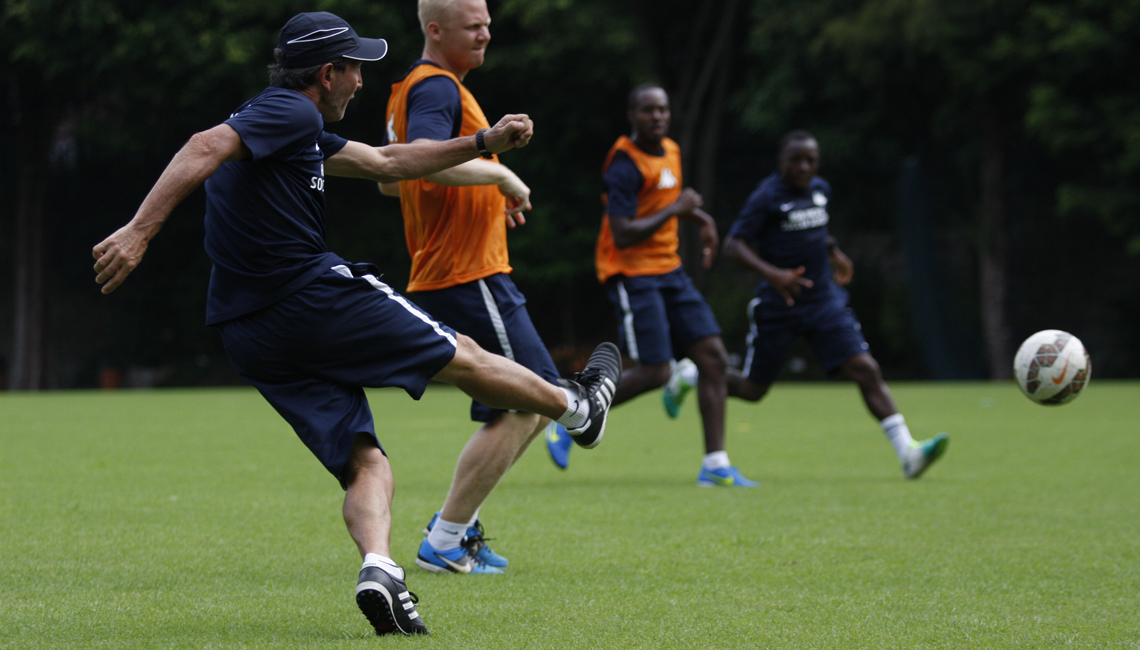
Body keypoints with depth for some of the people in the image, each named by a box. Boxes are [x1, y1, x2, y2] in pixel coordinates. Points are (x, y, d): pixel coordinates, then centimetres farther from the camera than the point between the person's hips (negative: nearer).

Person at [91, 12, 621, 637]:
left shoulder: (297, 128, 22)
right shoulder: (291, 112, -9)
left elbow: (386, 163, 32)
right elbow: (206, 148, -25)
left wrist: (486, 143, 34)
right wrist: (139, 231, -35)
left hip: (249, 337, 9)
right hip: (312, 296, -9)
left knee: (365, 466, 5)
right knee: (463, 357, 13)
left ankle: (378, 568, -20)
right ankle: (577, 407, 32)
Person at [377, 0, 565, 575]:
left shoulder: (413, 88, 18)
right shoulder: (436, 88, -14)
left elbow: (389, 178, 28)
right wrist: (501, 174, -20)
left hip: (439, 278, 11)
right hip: (469, 277, -11)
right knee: (523, 407, -8)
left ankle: (456, 522, 14)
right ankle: (443, 543, -3)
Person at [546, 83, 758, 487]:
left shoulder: (671, 151, 10)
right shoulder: (625, 164, -16)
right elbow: (623, 235, -24)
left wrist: (699, 218, 14)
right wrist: (675, 209, -18)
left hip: (668, 270, 8)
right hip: (632, 273, -8)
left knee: (714, 357, -1)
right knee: (655, 372, -15)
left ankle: (715, 465, 2)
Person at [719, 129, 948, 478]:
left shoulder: (820, 189, 8)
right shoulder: (767, 197, -12)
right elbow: (733, 245, -19)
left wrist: (832, 250, 21)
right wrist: (772, 273, -31)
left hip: (825, 302, 5)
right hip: (777, 306, -5)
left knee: (866, 369, -11)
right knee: (752, 390, 6)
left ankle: (907, 453, -18)